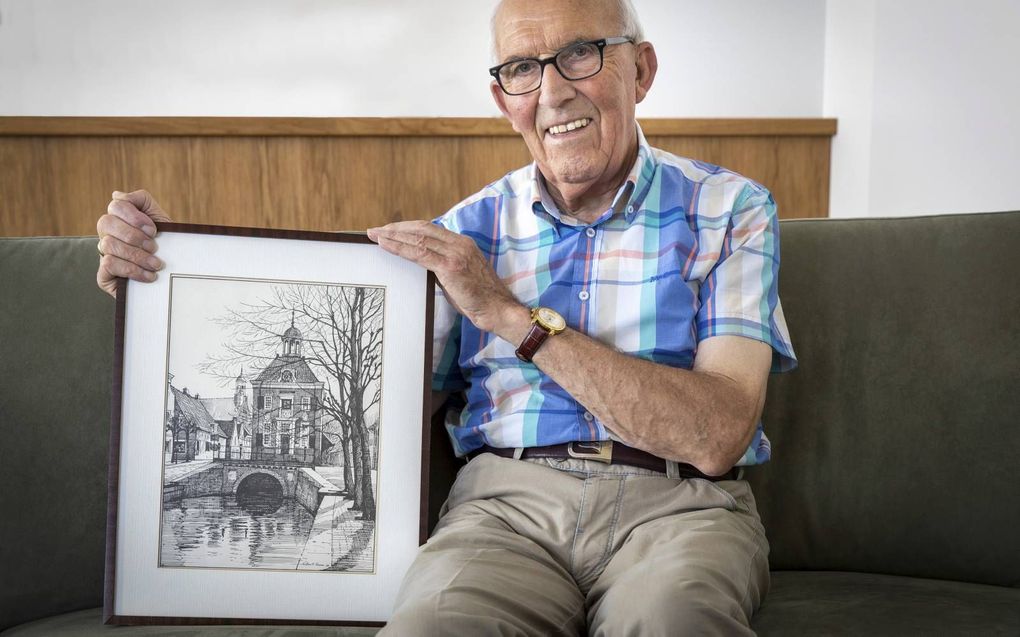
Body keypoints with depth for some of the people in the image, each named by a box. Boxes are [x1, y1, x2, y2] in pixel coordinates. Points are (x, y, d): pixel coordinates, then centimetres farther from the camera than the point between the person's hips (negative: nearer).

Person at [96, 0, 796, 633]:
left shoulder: (729, 209, 5)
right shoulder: (471, 229, 14)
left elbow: (716, 437, -9)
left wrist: (512, 314, -11)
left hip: (678, 503, -1)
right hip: (508, 502, 2)